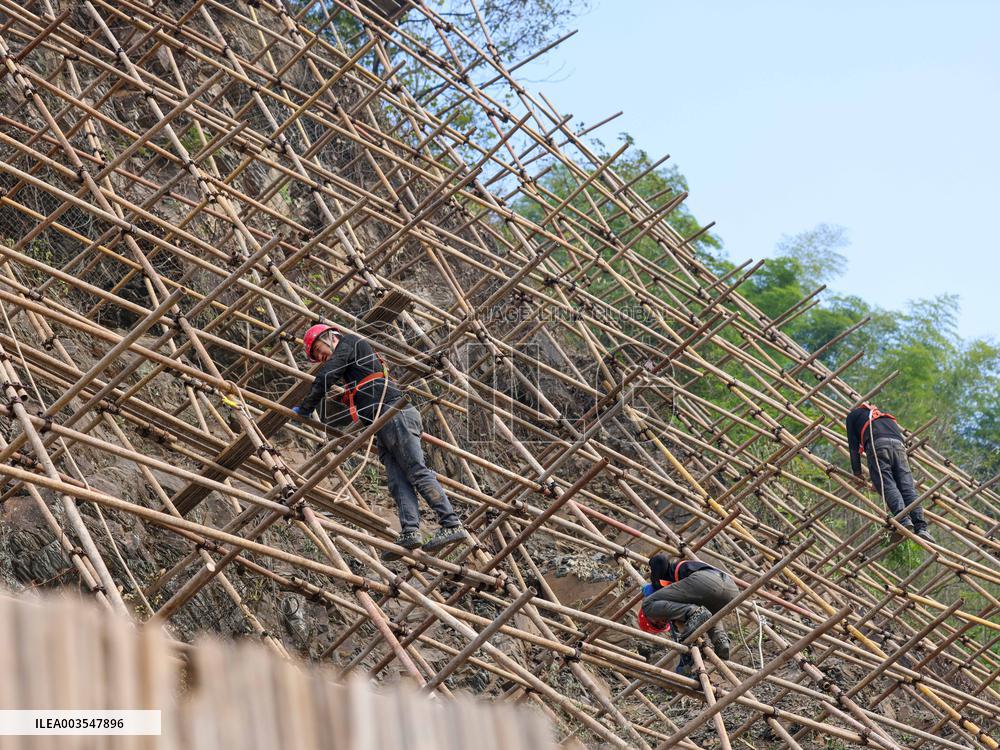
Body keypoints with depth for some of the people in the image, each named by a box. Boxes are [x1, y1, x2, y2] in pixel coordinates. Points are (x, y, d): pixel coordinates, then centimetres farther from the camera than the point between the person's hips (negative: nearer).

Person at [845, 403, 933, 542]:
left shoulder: (853, 415, 30)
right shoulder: (883, 415, 45)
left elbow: (853, 445, 20)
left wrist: (857, 471, 21)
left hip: (878, 444, -4)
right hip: (899, 444, 4)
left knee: (887, 486, -14)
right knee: (908, 487, -5)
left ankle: (903, 519, -36)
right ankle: (921, 528, -21)